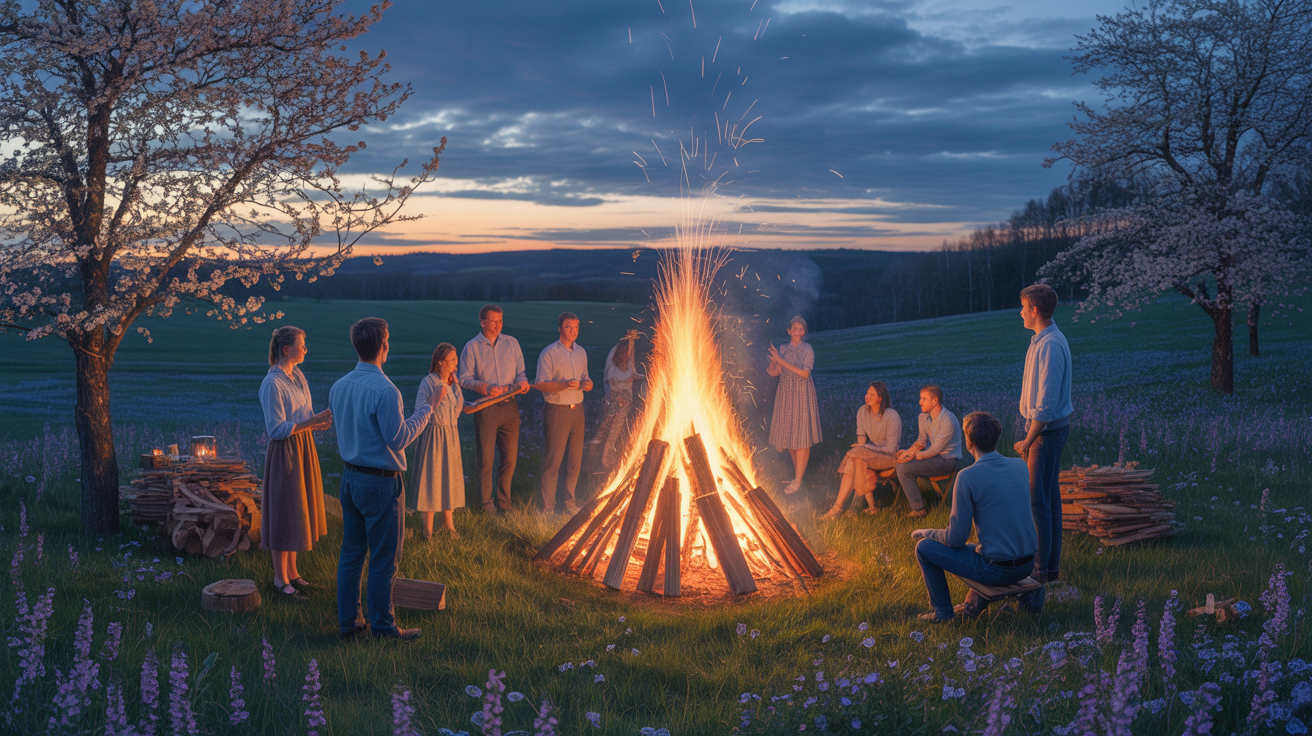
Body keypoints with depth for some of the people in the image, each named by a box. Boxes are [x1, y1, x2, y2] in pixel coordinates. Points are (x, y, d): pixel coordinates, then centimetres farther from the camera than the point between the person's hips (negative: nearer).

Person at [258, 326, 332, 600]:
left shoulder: (298, 376, 8)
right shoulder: (272, 384, -18)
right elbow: (277, 429, -21)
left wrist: (321, 421, -8)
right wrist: (313, 421, -26)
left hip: (304, 449, 9)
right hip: (284, 452, -9)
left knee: (299, 512, 14)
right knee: (284, 514, -1)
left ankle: (292, 573, 24)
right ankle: (280, 579, 9)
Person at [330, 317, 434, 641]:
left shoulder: (339, 386, 3)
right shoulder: (384, 390, -22)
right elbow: (398, 439, -19)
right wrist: (426, 409, -10)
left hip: (350, 477, 8)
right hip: (381, 483, -8)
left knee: (351, 552, 14)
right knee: (383, 559, 4)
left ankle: (348, 620, 22)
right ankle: (382, 624, 13)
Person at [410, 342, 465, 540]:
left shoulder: (453, 382, 6)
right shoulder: (428, 382, -13)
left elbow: (457, 410, 4)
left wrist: (456, 386, -2)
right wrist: (436, 399, -32)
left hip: (451, 435, 6)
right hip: (433, 434, -6)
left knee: (449, 478, 14)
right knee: (430, 479, -1)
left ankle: (448, 523, 29)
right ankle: (428, 529, 9)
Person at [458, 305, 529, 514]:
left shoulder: (511, 343, 11)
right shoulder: (472, 347, 2)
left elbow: (520, 372, 13)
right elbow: (464, 379, -2)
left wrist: (522, 382, -10)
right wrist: (485, 388, -17)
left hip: (509, 407, 3)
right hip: (485, 408, -3)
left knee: (510, 458, 6)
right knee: (485, 459, 0)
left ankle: (504, 502, 20)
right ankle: (486, 504, 12)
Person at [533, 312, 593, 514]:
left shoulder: (581, 352, 12)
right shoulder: (549, 353, -8)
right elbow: (541, 384, -13)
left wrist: (587, 383, -1)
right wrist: (565, 385, -26)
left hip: (577, 409, 6)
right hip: (556, 411, -6)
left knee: (575, 459, 9)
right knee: (552, 460, -4)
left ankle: (569, 502, 22)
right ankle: (548, 508, 4)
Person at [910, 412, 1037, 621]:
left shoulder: (967, 477, -18)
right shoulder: (1020, 466, 2)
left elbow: (956, 539, -13)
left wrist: (926, 532, 6)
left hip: (996, 570, -7)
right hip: (1027, 565, 7)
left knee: (924, 548, 10)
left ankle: (943, 611, 22)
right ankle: (976, 602, 28)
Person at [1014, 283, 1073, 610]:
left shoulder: (1050, 346, -21)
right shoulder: (1046, 340, 11)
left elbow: (1046, 403, -24)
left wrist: (1028, 442, -21)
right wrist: (1031, 435, 18)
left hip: (1046, 430, -10)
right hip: (1051, 427, 10)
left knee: (1038, 500, -6)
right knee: (1050, 495, 15)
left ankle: (1039, 570, -1)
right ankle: (1051, 564, 24)